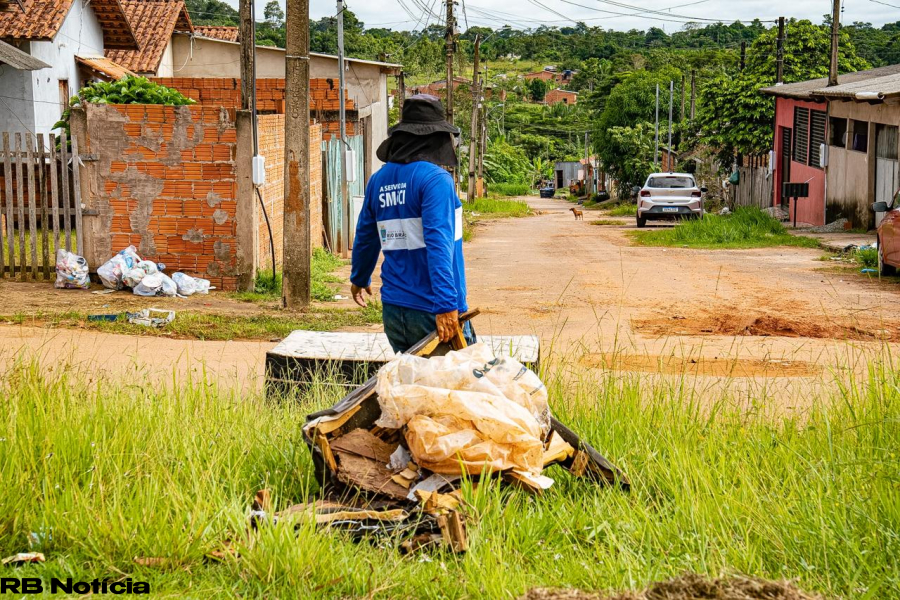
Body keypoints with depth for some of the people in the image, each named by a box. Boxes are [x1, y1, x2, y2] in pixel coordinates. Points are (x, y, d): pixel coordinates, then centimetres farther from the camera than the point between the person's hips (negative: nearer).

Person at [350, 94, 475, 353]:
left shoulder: (378, 180, 8)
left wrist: (359, 278, 37)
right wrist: (445, 305, -25)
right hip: (430, 311, -7)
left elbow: (365, 236, 20)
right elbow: (438, 245, -22)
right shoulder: (435, 179, -13)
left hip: (392, 312, 7)